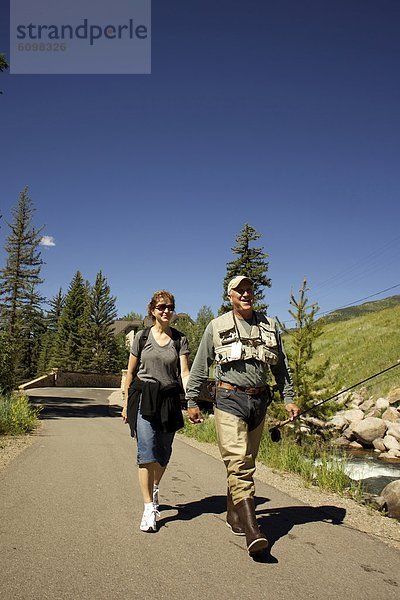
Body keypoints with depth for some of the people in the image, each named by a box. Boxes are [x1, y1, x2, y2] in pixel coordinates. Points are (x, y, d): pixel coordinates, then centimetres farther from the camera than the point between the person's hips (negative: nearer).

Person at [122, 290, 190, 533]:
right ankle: (149, 509, -4)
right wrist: (126, 403, 9)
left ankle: (155, 487, 41)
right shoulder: (142, 337, 3)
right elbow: (131, 372, 9)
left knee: (164, 453, 11)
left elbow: (185, 373, -3)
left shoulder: (180, 339, 4)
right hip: (143, 397, -2)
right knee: (147, 451, -12)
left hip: (169, 399, 2)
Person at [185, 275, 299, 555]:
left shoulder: (269, 325, 10)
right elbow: (200, 367, 5)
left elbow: (281, 367, 16)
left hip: (259, 401, 4)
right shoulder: (217, 327, 1)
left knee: (247, 463, 12)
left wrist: (289, 398, 9)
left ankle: (233, 515, 29)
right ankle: (252, 529, -15)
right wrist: (192, 401, 3)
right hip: (229, 399, -4)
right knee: (238, 462, -14)